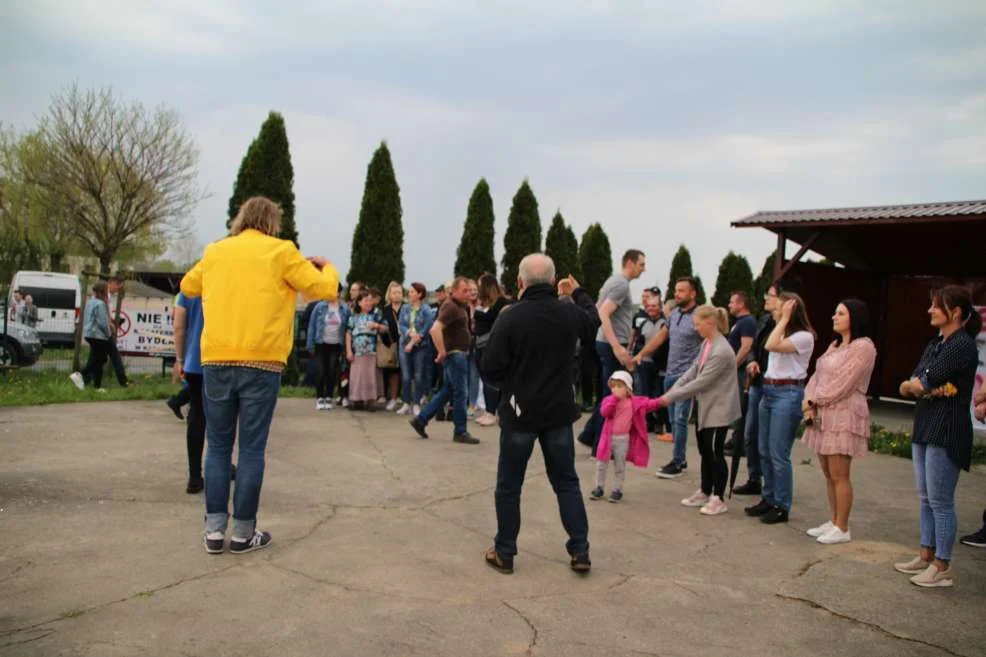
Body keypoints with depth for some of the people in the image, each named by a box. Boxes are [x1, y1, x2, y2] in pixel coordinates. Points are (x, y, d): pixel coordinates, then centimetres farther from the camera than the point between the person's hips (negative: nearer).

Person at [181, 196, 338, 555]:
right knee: (251, 449, 3)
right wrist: (326, 267, 23)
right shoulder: (281, 251, 2)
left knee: (218, 446, 12)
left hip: (217, 360, 3)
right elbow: (325, 290, 2)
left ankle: (215, 529, 12)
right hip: (261, 362, -3)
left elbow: (188, 286, 29)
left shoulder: (216, 251, 13)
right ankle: (243, 533, 9)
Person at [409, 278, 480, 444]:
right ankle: (460, 432, 6)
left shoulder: (461, 306, 14)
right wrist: (442, 352, -23)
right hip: (454, 354, -10)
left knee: (447, 391, 14)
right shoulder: (450, 307, -17)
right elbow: (435, 330, -28)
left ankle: (421, 419, 19)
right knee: (460, 393, -3)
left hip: (460, 354, 10)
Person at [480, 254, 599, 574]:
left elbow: (489, 368, -16)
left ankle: (504, 552, 20)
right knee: (566, 482, 16)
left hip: (519, 412, -3)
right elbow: (593, 318, 22)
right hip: (559, 411, 4)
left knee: (509, 486, 11)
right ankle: (580, 551, 16)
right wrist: (578, 292, 38)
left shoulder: (511, 317, -17)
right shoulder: (570, 313, -3)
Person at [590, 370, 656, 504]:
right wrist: (615, 399, -26)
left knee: (620, 466, 10)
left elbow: (647, 404, -2)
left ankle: (618, 490, 22)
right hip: (608, 437, 0)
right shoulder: (609, 400, -6)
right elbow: (604, 412, -21)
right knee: (601, 464, 9)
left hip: (623, 439, 0)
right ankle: (599, 488, 24)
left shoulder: (634, 401, -3)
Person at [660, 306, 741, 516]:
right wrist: (670, 392, -1)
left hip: (719, 408, -9)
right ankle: (705, 493, 30)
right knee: (705, 450, 16)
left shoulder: (721, 352, -24)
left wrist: (671, 397, -17)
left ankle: (718, 499, 14)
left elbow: (701, 382, -22)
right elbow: (692, 371, 8)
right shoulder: (705, 344, 4)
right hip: (706, 406, 9)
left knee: (715, 452, 1)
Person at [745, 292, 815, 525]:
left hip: (788, 394, -9)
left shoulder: (804, 336, -11)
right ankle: (769, 499, 23)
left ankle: (782, 507, 3)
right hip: (768, 392, 9)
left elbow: (771, 346, -22)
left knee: (778, 453, -6)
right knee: (765, 451, 12)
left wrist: (784, 319, -17)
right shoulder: (782, 333, 16)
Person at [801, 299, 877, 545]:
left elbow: (842, 384, -17)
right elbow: (818, 375, 12)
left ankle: (842, 529, 5)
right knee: (828, 474, 12)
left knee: (839, 475, -4)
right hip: (823, 415, 9)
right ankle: (833, 522, 22)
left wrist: (813, 401, -9)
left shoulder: (863, 347, -11)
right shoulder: (835, 345, 18)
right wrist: (809, 401, -3)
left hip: (844, 416, -9)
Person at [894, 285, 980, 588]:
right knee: (925, 498, 15)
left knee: (940, 502, -2)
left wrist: (916, 385, 3)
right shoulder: (935, 344, 14)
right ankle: (926, 555, 25)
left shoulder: (963, 345, -14)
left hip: (947, 431, -9)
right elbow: (907, 386, 7)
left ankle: (943, 567, 8)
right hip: (925, 427, 9)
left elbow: (922, 383, -18)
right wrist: (931, 387, -11)